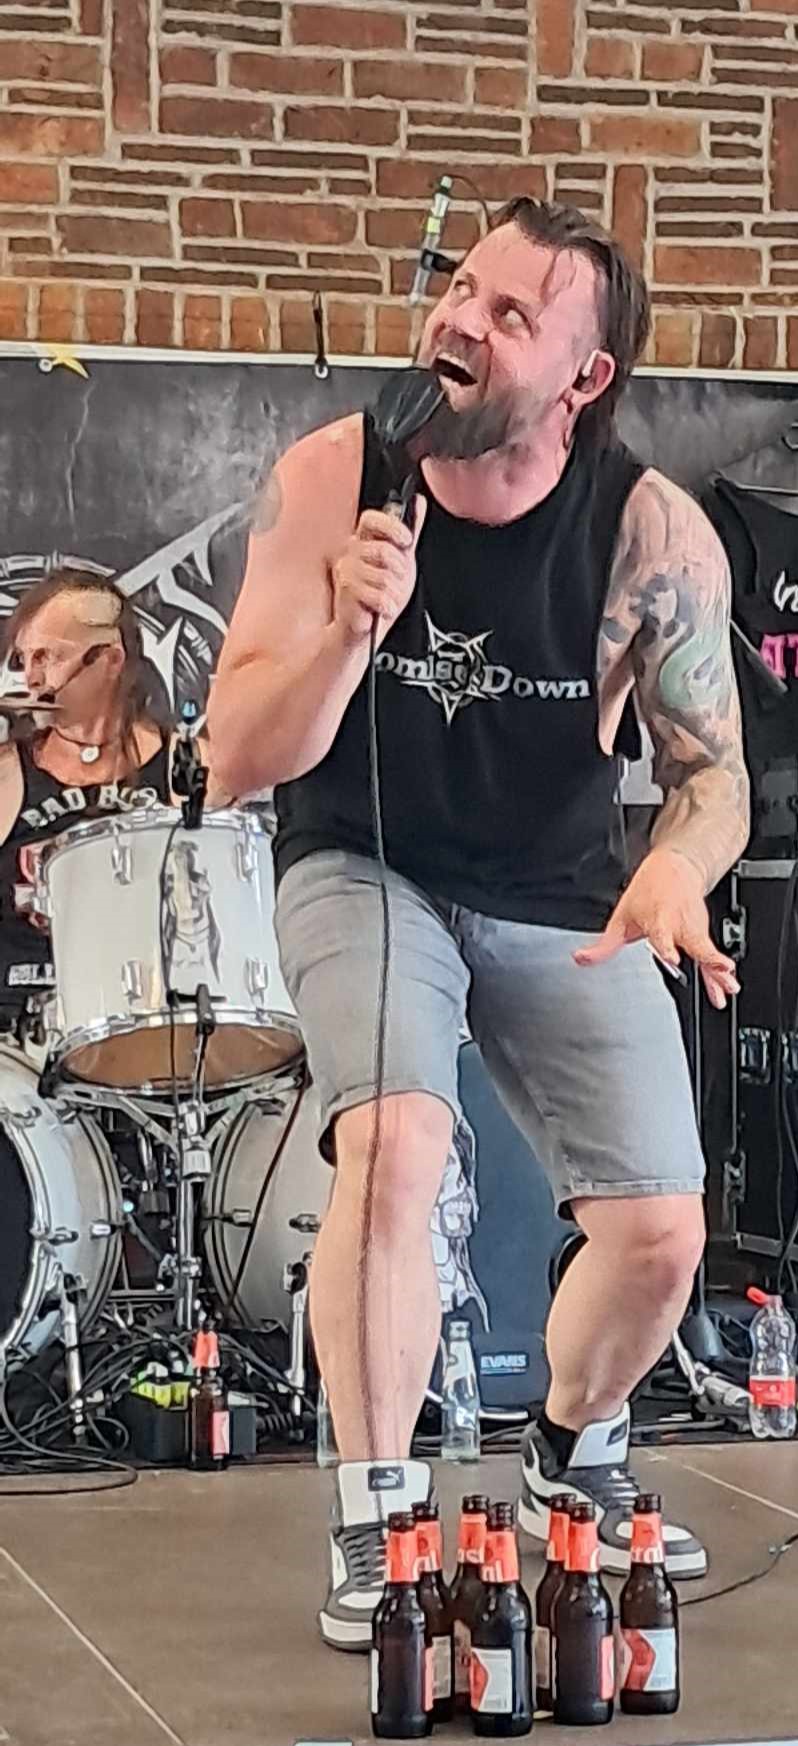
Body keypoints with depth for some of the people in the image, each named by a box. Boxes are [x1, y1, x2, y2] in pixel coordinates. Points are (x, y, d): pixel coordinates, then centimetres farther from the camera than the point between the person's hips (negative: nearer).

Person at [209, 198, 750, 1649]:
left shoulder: (653, 534, -19)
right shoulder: (326, 482, -19)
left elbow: (711, 770, -10)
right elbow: (239, 760, -18)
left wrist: (678, 867, -34)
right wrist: (350, 632, -37)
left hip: (560, 900, 2)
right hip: (365, 867, -2)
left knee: (660, 1239, -2)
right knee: (396, 1145, -29)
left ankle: (571, 1463, 31)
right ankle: (375, 1523, -12)